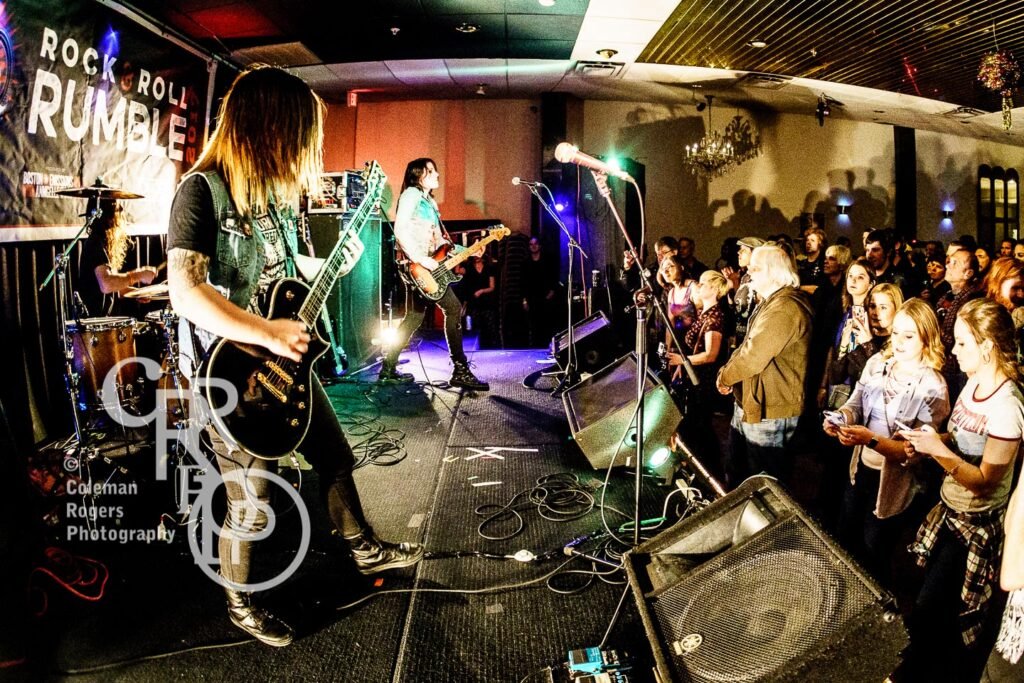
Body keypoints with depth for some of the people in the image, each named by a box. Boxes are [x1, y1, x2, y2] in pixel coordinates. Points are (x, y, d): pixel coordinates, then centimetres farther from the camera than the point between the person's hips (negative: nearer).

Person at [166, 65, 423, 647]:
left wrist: (337, 264, 10)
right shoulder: (202, 188, -18)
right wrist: (267, 334, -31)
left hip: (288, 360, 8)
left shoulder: (275, 188, 7)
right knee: (252, 505, 5)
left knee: (336, 457, 20)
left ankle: (365, 550, 42)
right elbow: (185, 290, -27)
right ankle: (241, 604, 31)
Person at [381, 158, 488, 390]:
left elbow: (439, 242, 21)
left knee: (415, 316, 11)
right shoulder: (411, 194, -5)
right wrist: (421, 260, -22)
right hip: (417, 267, -9)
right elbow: (400, 230, -16)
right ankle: (460, 370, -6)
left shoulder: (430, 201, 23)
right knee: (454, 309, -10)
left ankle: (389, 368, 18)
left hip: (428, 268, 9)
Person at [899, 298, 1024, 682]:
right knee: (940, 609, 20)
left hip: (976, 526, -7)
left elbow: (985, 481, -23)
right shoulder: (974, 382, -1)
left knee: (928, 612, 5)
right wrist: (929, 440, -6)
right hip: (949, 510, 7)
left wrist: (940, 451, -30)